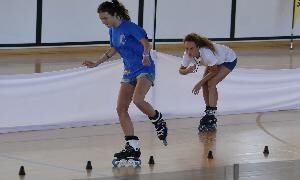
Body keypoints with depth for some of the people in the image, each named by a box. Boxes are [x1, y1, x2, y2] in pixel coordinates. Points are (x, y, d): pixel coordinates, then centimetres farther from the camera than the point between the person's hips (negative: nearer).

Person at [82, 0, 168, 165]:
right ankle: (133, 147, 1)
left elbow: (146, 43, -23)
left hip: (145, 69, -9)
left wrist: (146, 56, -42)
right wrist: (96, 63, 21)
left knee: (138, 100, -32)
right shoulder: (112, 31, 9)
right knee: (121, 109, -1)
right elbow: (112, 50, 24)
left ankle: (159, 122, -3)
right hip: (129, 72, 9)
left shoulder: (129, 27, -15)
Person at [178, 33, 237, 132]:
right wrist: (187, 71, -39)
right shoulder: (188, 54, -25)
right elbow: (181, 70, -16)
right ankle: (208, 112, 12)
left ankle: (212, 119, -16)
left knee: (211, 83, -20)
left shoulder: (205, 52, -42)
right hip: (216, 61, 7)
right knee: (205, 84, -5)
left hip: (229, 60, -7)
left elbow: (214, 71, -28)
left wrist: (200, 83, -26)